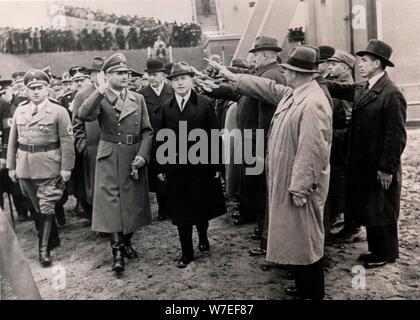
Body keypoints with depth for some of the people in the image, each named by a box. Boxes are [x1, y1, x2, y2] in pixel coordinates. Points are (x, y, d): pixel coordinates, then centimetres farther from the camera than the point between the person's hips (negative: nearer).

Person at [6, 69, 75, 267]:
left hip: (49, 167, -5)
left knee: (46, 208, -3)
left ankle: (44, 250, 5)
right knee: (37, 208, 15)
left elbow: (67, 142, -8)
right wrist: (11, 166, 9)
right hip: (25, 167, 5)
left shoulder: (59, 112, -4)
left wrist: (66, 167, -13)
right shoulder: (20, 111, 9)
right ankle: (52, 238, 35)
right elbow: (13, 141, 12)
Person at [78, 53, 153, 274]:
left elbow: (147, 131, 5)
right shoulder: (100, 100, -1)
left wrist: (142, 155, -9)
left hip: (134, 158, 3)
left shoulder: (138, 99, 7)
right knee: (111, 203, -5)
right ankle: (117, 253, -2)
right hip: (109, 159, -3)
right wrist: (101, 91, -26)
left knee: (133, 202, 11)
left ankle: (127, 242, 30)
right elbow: (84, 115, -23)